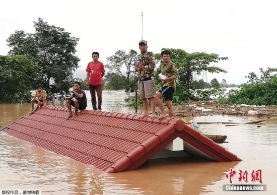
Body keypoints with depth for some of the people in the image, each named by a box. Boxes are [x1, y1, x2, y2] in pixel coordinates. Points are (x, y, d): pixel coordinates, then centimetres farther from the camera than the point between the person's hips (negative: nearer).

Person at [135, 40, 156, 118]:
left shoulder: (150, 54, -2)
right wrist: (136, 65, 0)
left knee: (150, 96, -11)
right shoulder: (138, 56, 18)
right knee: (143, 97, 9)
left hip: (148, 79, -7)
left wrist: (143, 67, -14)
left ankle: (153, 113, -14)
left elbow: (152, 66, -12)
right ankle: (145, 112, 15)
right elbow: (136, 67, 23)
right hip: (140, 79, 7)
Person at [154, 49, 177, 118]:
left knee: (157, 96, -21)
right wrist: (161, 78, 15)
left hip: (169, 85, -8)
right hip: (164, 85, 8)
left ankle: (163, 113, -17)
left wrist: (169, 78, -27)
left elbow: (175, 75, -12)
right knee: (169, 105, 5)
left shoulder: (171, 64, -5)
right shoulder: (161, 65, 19)